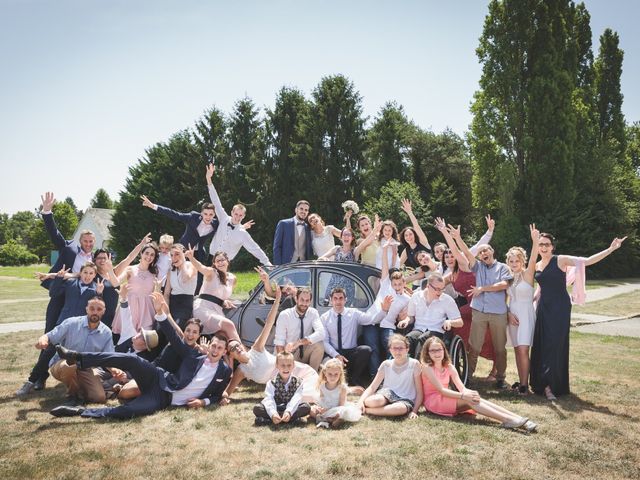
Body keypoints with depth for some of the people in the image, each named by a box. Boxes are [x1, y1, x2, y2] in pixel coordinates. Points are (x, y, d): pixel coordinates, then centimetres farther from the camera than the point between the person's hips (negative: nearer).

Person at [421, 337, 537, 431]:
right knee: (469, 400, -28)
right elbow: (441, 390, -21)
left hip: (446, 398, 5)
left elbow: (462, 387, -3)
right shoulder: (426, 367, -14)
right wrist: (464, 396, -30)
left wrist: (469, 393, -27)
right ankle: (508, 420, -37)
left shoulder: (449, 366, 6)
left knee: (473, 397, -23)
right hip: (433, 401, -5)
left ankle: (517, 419, -33)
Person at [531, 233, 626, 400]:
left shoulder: (561, 260, -5)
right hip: (543, 308, 5)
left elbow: (587, 261, -14)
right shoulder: (537, 266, 11)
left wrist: (611, 248, -21)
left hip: (559, 308, -5)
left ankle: (551, 386, -2)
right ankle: (541, 383, 18)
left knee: (555, 346, -7)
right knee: (540, 346, 6)